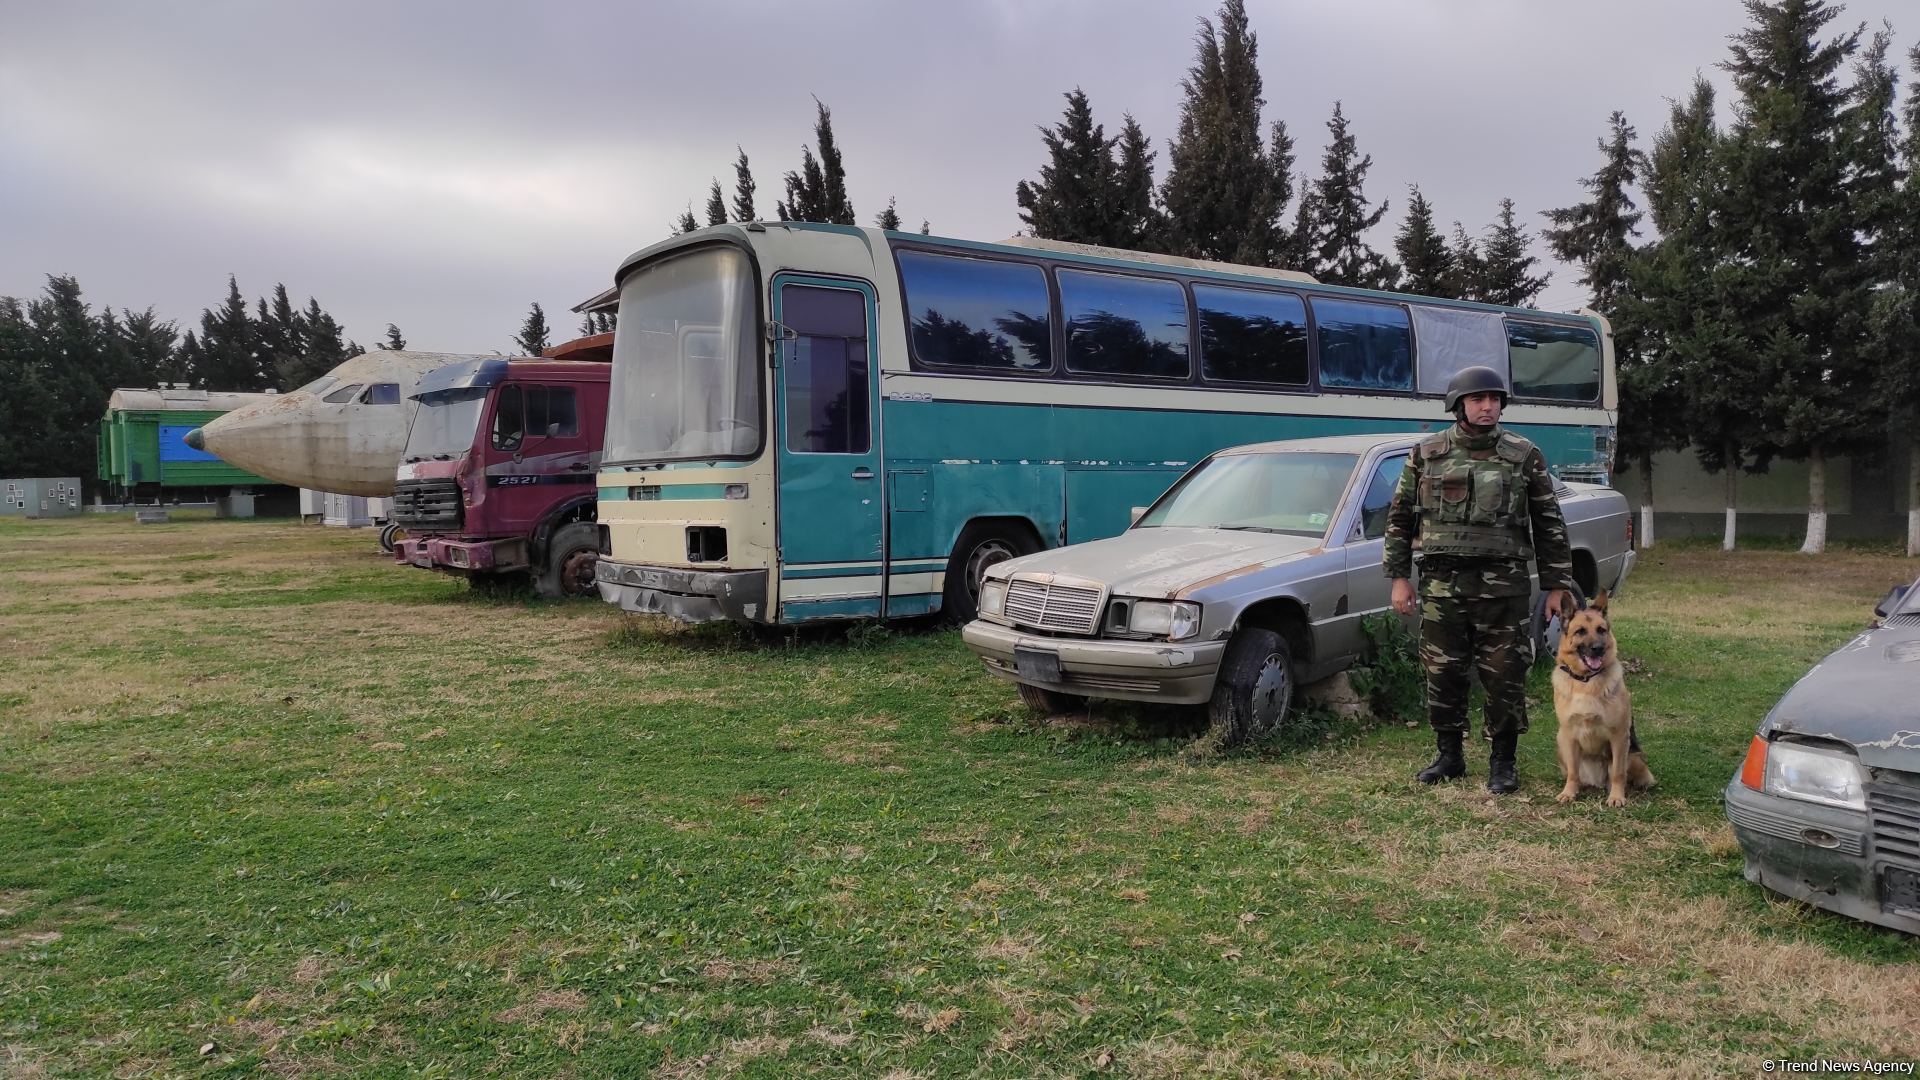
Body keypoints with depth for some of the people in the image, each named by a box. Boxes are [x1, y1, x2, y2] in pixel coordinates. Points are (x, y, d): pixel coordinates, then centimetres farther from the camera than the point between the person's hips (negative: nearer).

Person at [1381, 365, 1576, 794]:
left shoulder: (1525, 456, 4)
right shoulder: (1427, 454, 5)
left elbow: (1549, 525, 7)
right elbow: (1399, 517, 9)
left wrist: (1557, 585, 4)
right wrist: (1399, 576, 3)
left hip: (1503, 587, -1)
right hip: (1442, 584, 1)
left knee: (1505, 677, 2)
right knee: (1443, 675, 7)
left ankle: (1502, 763, 16)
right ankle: (1450, 757, 22)